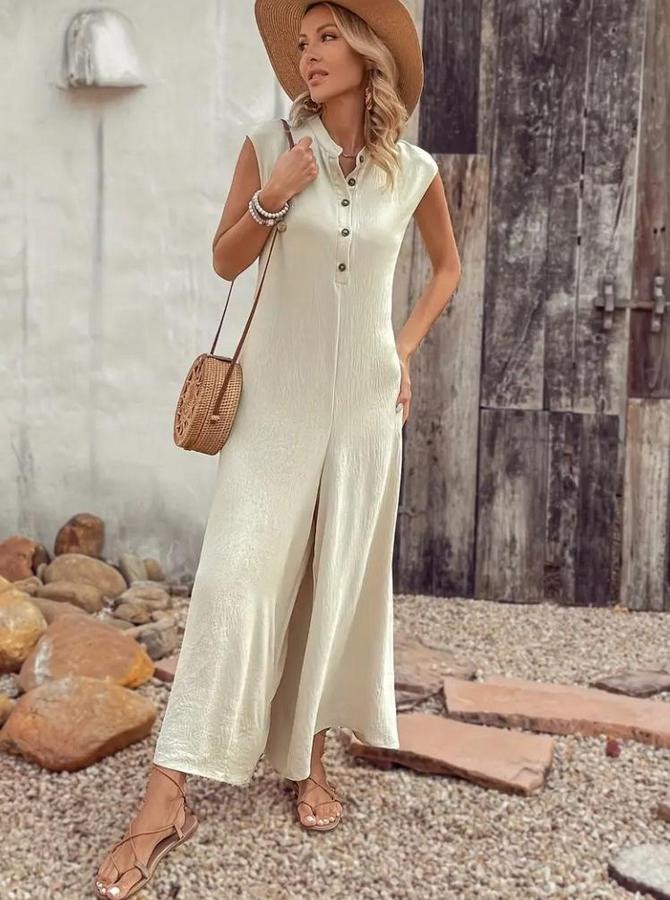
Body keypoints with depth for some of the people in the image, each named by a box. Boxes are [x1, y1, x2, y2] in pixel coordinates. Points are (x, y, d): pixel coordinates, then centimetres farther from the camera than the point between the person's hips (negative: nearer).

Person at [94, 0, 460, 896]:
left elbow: (447, 266, 18)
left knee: (341, 579, 6)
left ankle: (311, 757, 23)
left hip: (365, 395, 2)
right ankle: (167, 797, -4)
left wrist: (406, 348, 7)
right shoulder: (269, 147, -3)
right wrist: (269, 200, -13)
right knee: (238, 573, -9)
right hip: (279, 392, -2)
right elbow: (226, 262, 5)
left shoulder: (414, 170, 2)